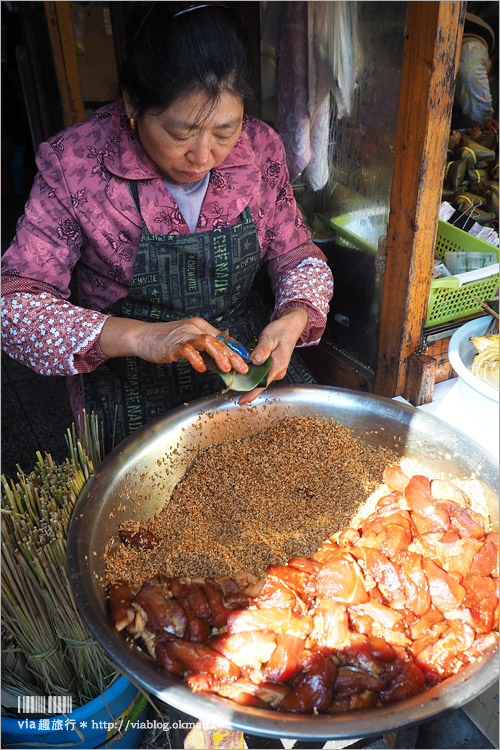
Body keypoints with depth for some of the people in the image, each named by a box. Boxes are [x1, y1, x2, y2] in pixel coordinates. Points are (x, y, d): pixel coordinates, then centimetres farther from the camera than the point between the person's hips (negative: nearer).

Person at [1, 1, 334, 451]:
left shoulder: (261, 148, -5)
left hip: (251, 370, 4)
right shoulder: (73, 164, -15)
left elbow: (299, 258, 4)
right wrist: (139, 337, -32)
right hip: (133, 392, -3)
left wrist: (294, 318, -19)